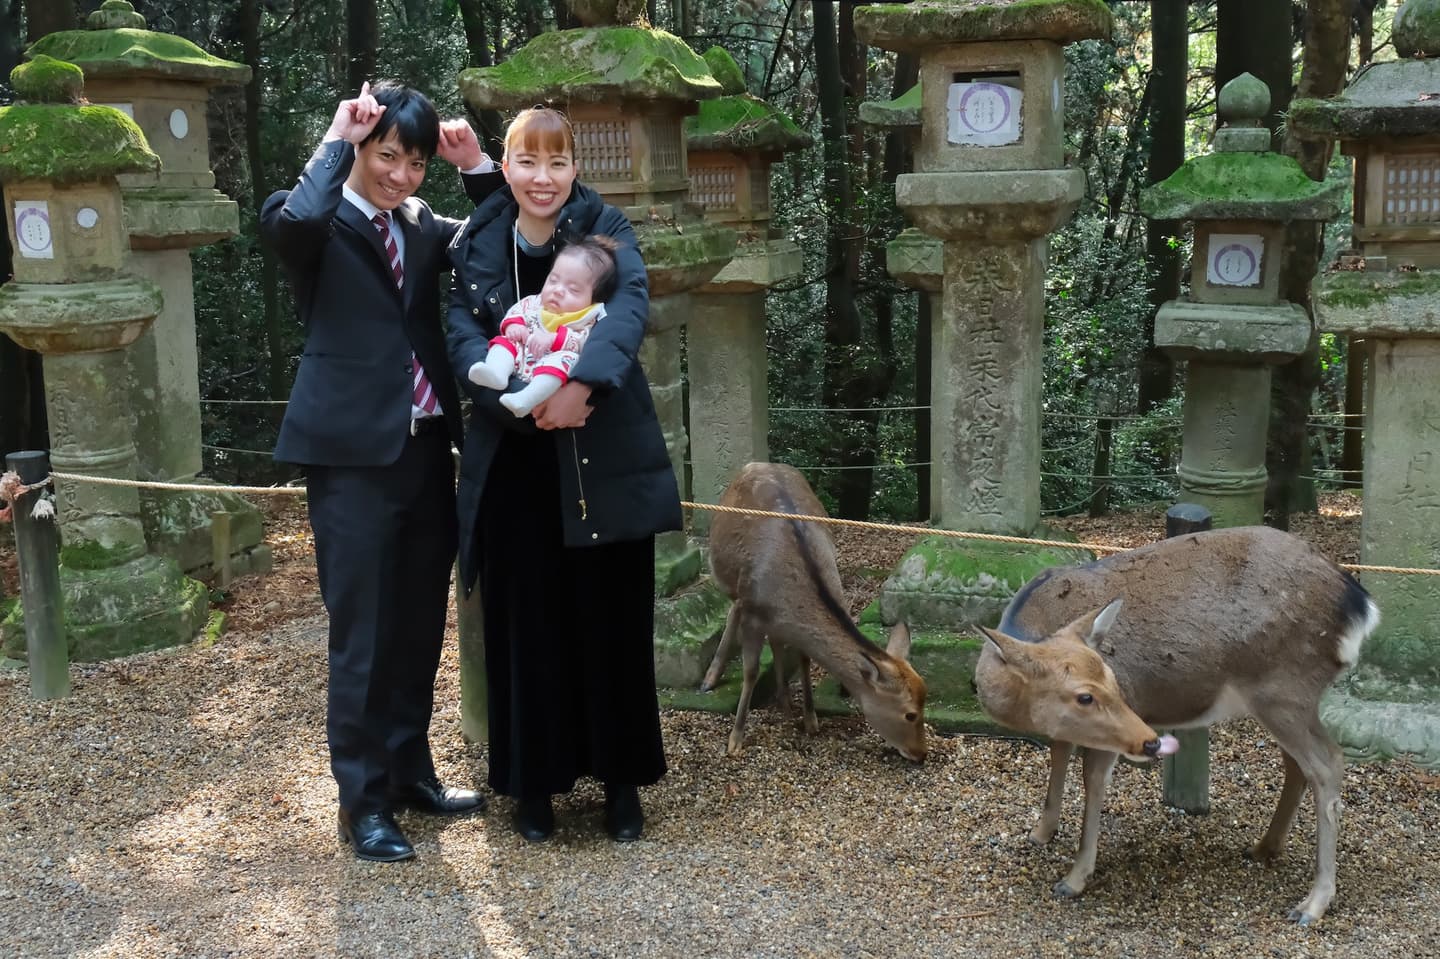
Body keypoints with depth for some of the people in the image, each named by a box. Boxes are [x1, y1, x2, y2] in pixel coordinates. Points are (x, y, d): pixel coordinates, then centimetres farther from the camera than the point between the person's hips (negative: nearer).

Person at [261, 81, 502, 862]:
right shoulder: (320, 223, -6)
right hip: (354, 454, -6)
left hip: (426, 447, 7)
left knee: (420, 626, 15)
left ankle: (411, 771, 29)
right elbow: (290, 219, -29)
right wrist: (339, 137, -16)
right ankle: (362, 801, 12)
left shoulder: (420, 226, 13)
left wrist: (476, 165, 3)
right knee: (361, 636, 1)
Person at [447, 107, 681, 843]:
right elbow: (464, 337, -6)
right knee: (525, 624, 6)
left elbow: (629, 305, -18)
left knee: (611, 621, 6)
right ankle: (533, 781, 21)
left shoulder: (606, 229, -1)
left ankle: (622, 780, 20)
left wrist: (584, 382, -35)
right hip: (515, 464, 1)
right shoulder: (475, 245, 5)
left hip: (605, 460, -1)